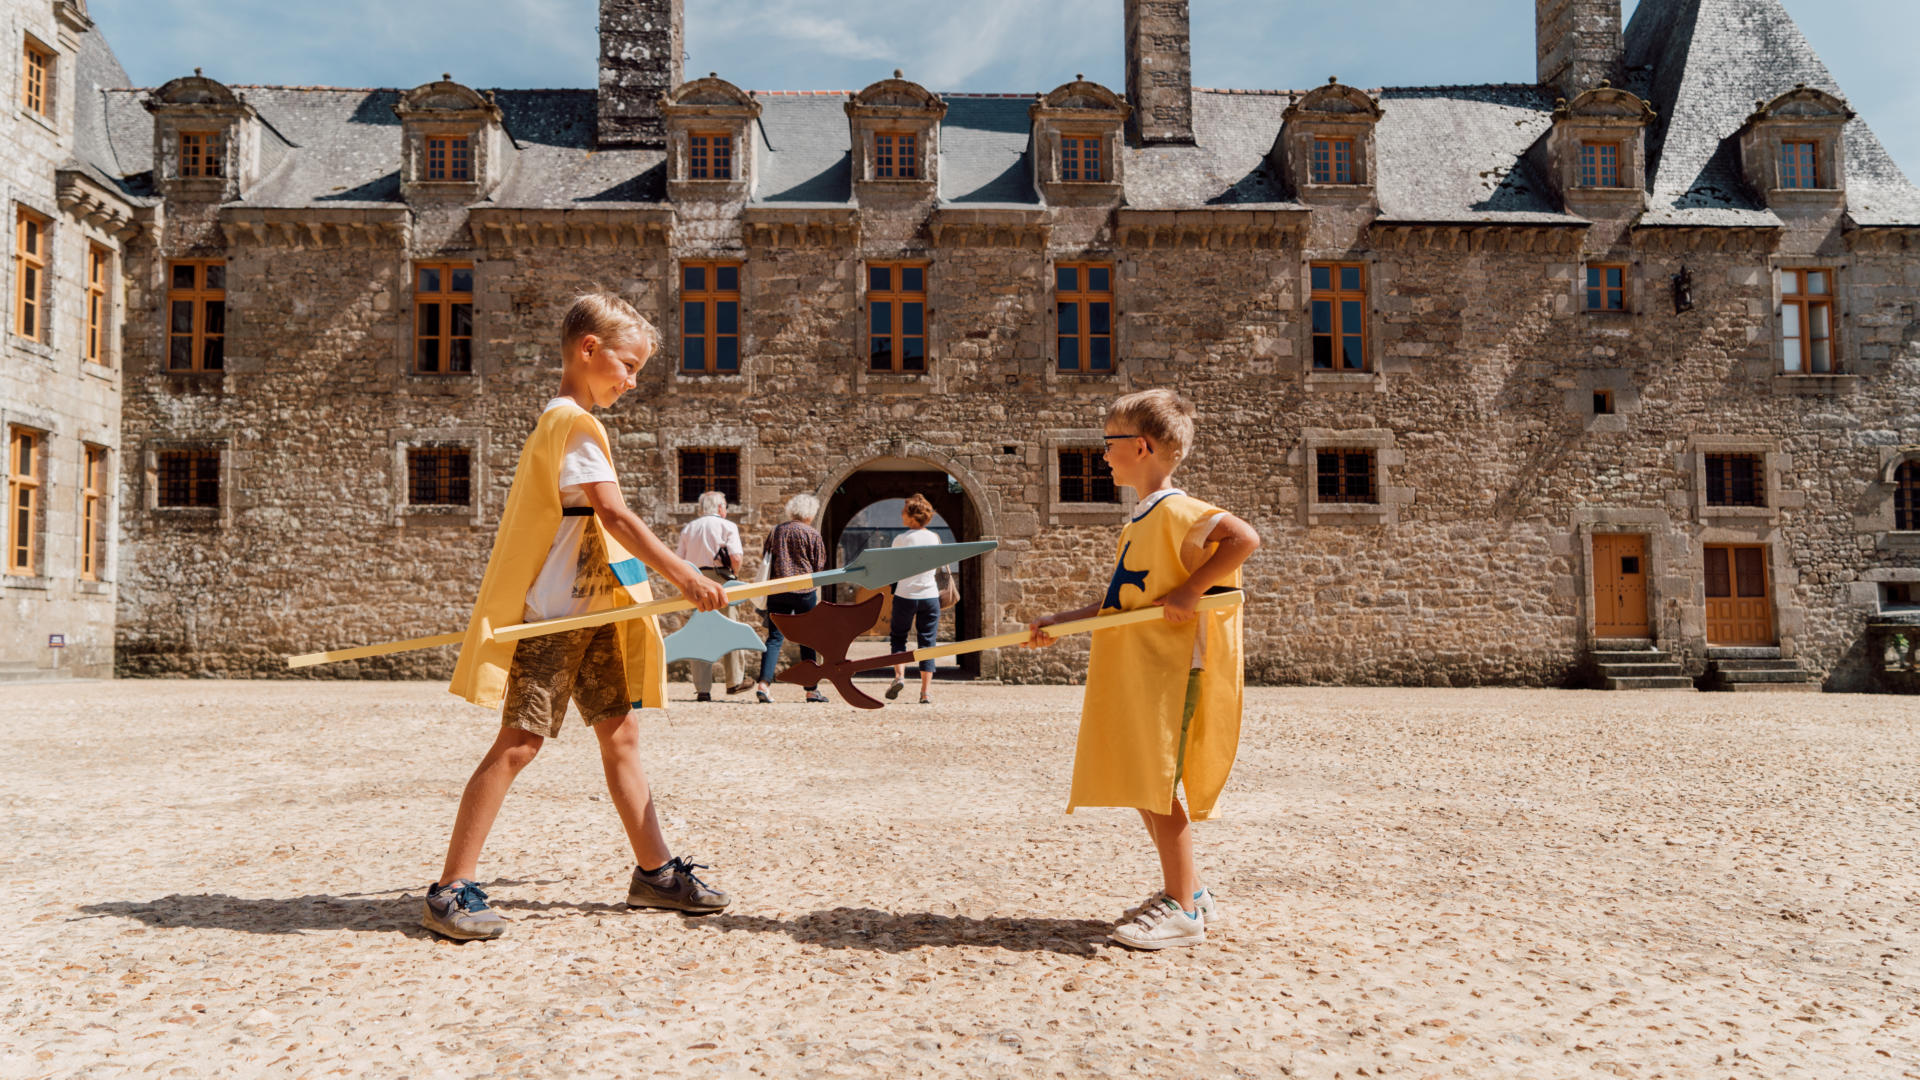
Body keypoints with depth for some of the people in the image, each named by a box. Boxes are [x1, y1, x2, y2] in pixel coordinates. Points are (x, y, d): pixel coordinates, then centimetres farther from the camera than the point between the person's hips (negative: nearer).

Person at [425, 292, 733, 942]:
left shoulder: (561, 424, 18)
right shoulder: (575, 424, -13)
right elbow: (614, 515, -21)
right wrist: (684, 575, -22)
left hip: (589, 610, 10)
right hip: (552, 613, -10)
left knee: (621, 732, 10)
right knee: (520, 742, -8)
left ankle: (654, 872, 17)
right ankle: (450, 892, -1)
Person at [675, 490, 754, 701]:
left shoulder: (688, 528, 14)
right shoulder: (727, 527, 0)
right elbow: (736, 558, -11)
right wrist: (735, 574, 6)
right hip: (719, 580, -4)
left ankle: (702, 689, 1)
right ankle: (734, 681, 16)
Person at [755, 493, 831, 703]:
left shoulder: (777, 530, 7)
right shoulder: (813, 534, -3)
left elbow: (764, 555, 15)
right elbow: (820, 566, 0)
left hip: (777, 590, 3)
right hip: (804, 591, -3)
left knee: (775, 637, 3)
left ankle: (764, 683, -13)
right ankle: (812, 690, 11)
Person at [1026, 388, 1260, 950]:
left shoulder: (1175, 510, -12)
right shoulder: (1140, 522, 17)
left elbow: (1245, 537, -24)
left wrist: (1190, 589, -24)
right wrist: (1060, 622, 16)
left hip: (1168, 670, -10)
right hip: (1133, 672, 10)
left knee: (1156, 783, -8)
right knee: (1138, 784, 12)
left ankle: (1183, 909, 2)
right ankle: (1185, 891, 23)